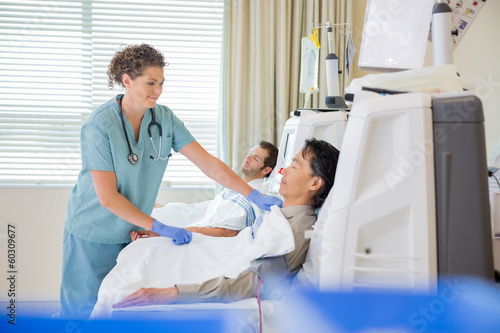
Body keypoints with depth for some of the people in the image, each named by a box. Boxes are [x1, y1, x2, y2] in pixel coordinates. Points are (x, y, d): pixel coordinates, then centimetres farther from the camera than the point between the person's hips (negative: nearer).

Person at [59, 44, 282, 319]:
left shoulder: (164, 119, -3)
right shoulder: (100, 125, -19)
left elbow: (208, 164, -6)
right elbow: (107, 197, -20)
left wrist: (254, 195, -16)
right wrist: (159, 227, -21)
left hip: (132, 232, 5)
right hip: (93, 235, -4)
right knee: (83, 312, 2)